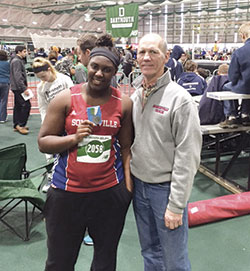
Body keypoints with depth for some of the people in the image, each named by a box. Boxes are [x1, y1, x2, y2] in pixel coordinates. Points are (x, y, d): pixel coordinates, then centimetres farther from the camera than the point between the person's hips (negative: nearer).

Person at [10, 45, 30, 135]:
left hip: (16, 88, 11)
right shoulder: (17, 61, -14)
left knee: (18, 106, 12)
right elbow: (18, 76, -23)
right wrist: (24, 88, -25)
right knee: (26, 105, -12)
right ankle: (21, 125, -9)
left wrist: (24, 87, 20)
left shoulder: (17, 60, 18)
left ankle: (16, 125, 18)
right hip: (18, 88, -11)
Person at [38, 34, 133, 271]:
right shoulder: (65, 99, -4)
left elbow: (126, 147, 6)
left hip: (110, 192, 1)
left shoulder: (124, 103, 1)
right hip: (67, 192, -1)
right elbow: (43, 142, -2)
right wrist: (74, 138, -18)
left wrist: (129, 186, 2)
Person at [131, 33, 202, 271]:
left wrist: (176, 205, -18)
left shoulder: (179, 99, -15)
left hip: (166, 187, -5)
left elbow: (187, 156, -17)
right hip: (138, 184, 6)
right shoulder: (134, 95, 4)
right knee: (149, 252, 22)